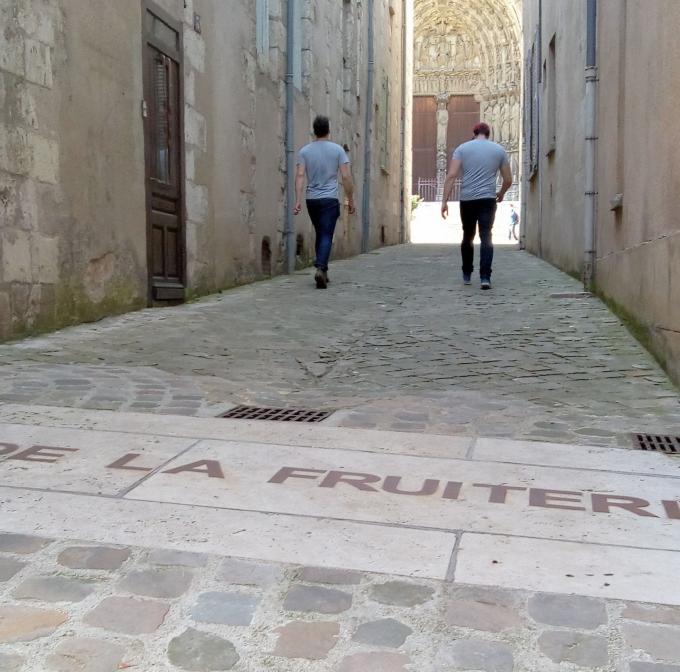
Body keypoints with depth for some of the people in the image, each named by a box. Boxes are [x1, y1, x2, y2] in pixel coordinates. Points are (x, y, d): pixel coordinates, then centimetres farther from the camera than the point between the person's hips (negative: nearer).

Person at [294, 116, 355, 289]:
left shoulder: (305, 151, 4)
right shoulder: (337, 150, -1)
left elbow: (300, 175, -6)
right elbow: (346, 177, -5)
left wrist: (298, 200, -8)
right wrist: (351, 200, 2)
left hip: (312, 200, 3)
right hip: (330, 199, -3)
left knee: (320, 234, 17)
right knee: (326, 236, -6)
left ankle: (323, 271, 21)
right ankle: (320, 268, -26)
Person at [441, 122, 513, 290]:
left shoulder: (462, 148, 6)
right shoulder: (499, 150, 9)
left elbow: (451, 176, -5)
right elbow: (508, 180, 11)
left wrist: (445, 201, -5)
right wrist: (501, 194, 31)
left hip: (467, 199, 1)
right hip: (488, 200, -1)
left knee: (468, 236, 15)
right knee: (486, 237, -3)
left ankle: (467, 275, 25)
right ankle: (485, 276, -16)